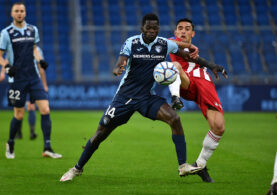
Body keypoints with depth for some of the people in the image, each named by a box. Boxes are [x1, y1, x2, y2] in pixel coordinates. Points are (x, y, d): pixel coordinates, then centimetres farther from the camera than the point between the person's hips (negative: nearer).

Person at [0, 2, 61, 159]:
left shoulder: (33, 30, 9)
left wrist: (40, 60, 6)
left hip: (33, 77, 3)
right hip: (17, 79, -3)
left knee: (45, 110, -9)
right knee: (19, 115, 2)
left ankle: (47, 148, -6)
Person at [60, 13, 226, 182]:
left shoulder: (165, 44, -4)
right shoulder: (131, 43, -10)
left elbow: (188, 55, 10)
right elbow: (118, 66, -20)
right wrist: (117, 70, -44)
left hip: (147, 97, 1)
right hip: (125, 96, -1)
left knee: (174, 119, -23)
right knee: (101, 134, 0)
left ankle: (183, 166, -18)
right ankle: (77, 169, 20)